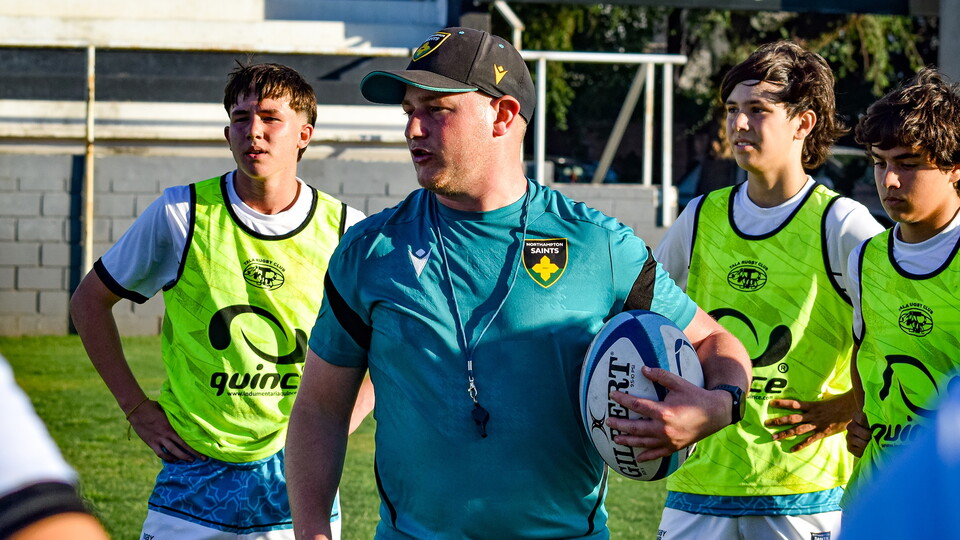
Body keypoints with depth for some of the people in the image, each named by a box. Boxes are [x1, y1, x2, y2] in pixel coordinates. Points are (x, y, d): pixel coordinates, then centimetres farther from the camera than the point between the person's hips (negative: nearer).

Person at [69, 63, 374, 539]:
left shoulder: (345, 231, -4)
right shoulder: (182, 214, -6)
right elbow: (89, 301, 6)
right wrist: (136, 408, 1)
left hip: (298, 479, 1)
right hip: (196, 477, -1)